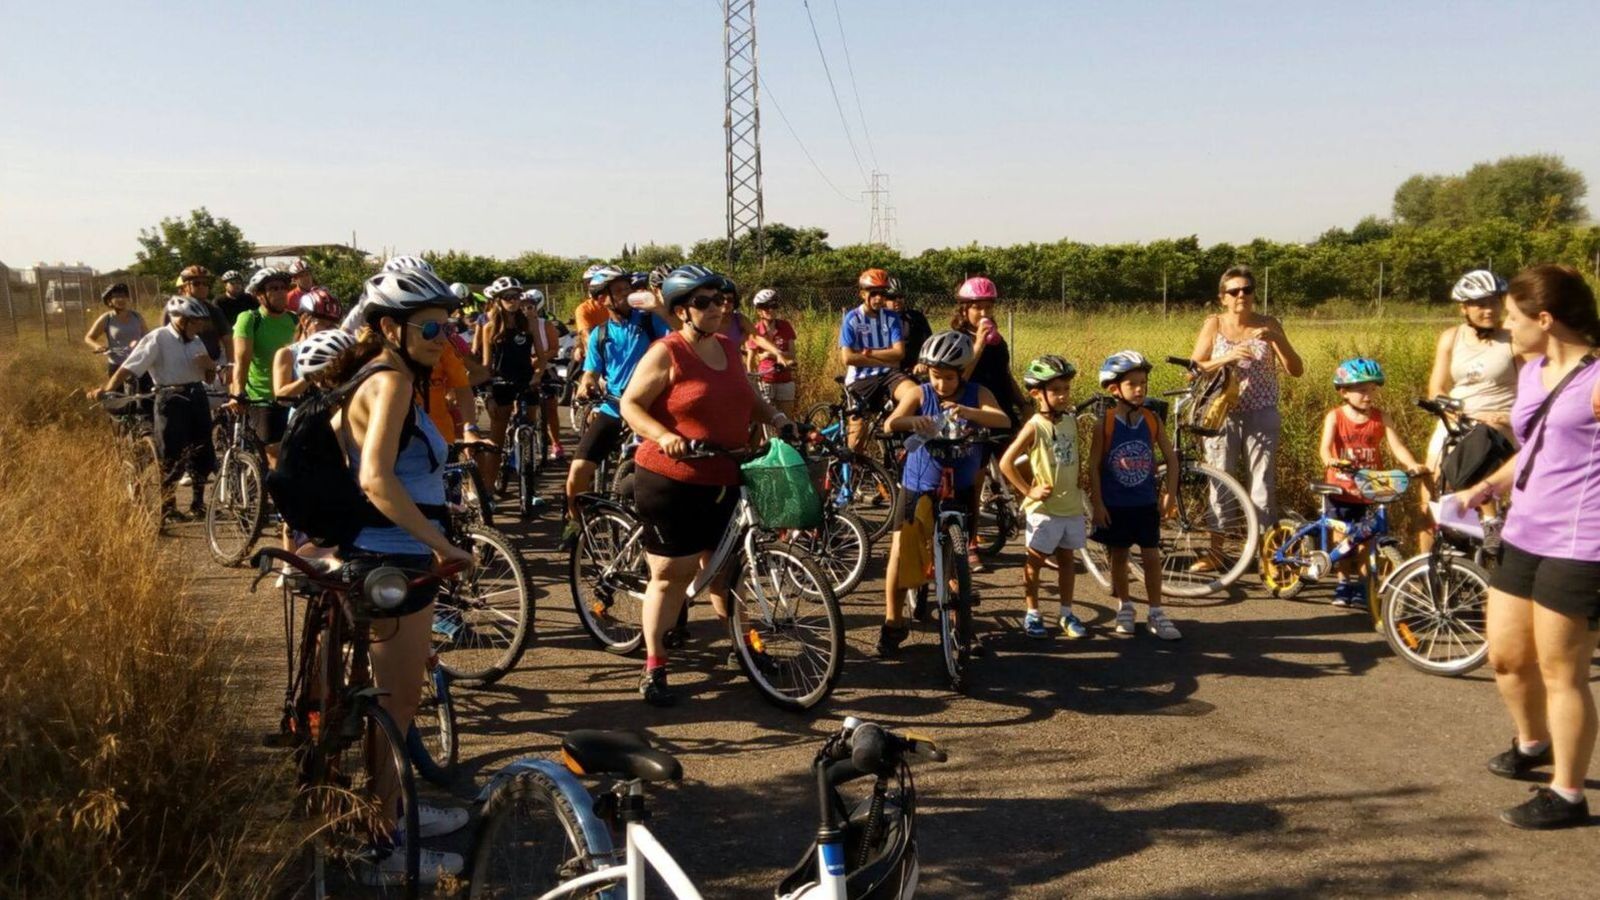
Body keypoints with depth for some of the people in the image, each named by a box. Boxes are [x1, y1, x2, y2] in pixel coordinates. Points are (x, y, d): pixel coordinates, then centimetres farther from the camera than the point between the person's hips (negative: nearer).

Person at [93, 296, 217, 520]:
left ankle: (198, 504, 21)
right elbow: (129, 367, -15)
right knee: (172, 458, -2)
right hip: (171, 399, -6)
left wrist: (210, 365, -5)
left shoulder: (196, 341, 13)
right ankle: (168, 508, 10)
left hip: (197, 398, 6)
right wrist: (107, 389, -27)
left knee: (203, 455, 7)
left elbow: (209, 376, 18)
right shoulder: (158, 339, -8)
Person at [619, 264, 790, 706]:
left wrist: (773, 416, 0)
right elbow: (630, 404, -11)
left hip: (723, 481, 6)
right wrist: (663, 436, -27)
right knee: (672, 574, -1)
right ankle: (653, 668, 12)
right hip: (670, 482, -6)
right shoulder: (666, 354, -11)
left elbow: (748, 398, 20)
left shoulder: (729, 348, 10)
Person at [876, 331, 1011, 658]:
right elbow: (890, 424, -21)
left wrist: (966, 412, -43)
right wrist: (912, 421, -45)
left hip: (960, 487, 1)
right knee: (901, 551, -6)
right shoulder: (920, 394, -7)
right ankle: (893, 622, 8)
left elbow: (1003, 420, -25)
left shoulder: (977, 394, -6)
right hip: (918, 486, 0)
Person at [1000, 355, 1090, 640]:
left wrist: (1078, 482, 8)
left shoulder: (1072, 422, 3)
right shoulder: (1035, 427, -14)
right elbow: (1006, 463, -16)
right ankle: (1032, 614, 17)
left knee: (1066, 560, 14)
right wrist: (1028, 490, -14)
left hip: (1071, 506, 6)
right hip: (1043, 508, -6)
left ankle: (1066, 614, 25)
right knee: (1035, 561, 5)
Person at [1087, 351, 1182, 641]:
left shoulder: (1152, 421, -3)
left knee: (1151, 557, 2)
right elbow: (1094, 466, -7)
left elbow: (1170, 458, 4)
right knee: (1118, 556, 11)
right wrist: (1097, 504, -9)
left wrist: (1170, 494, -2)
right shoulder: (1105, 424, -10)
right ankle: (1124, 607, 28)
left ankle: (1155, 613, 13)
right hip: (1114, 505, -2)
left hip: (1146, 503, 2)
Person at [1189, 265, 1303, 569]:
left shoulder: (1268, 324, -1)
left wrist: (1275, 338, -20)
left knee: (1263, 486, 1)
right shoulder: (1214, 324, 0)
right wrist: (1226, 357, -20)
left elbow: (1296, 370, -5)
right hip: (1221, 415, 1)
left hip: (1261, 416, 0)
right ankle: (1215, 552, 17)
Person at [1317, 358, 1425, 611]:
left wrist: (1412, 464, -26)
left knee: (1366, 541, 2)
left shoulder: (1380, 418, 0)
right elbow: (1325, 445, -19)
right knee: (1343, 539, 5)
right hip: (1341, 490, -1)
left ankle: (1361, 589, 12)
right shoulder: (1335, 417, -5)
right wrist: (1330, 460, -42)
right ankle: (1343, 584, 18)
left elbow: (1396, 445, -8)